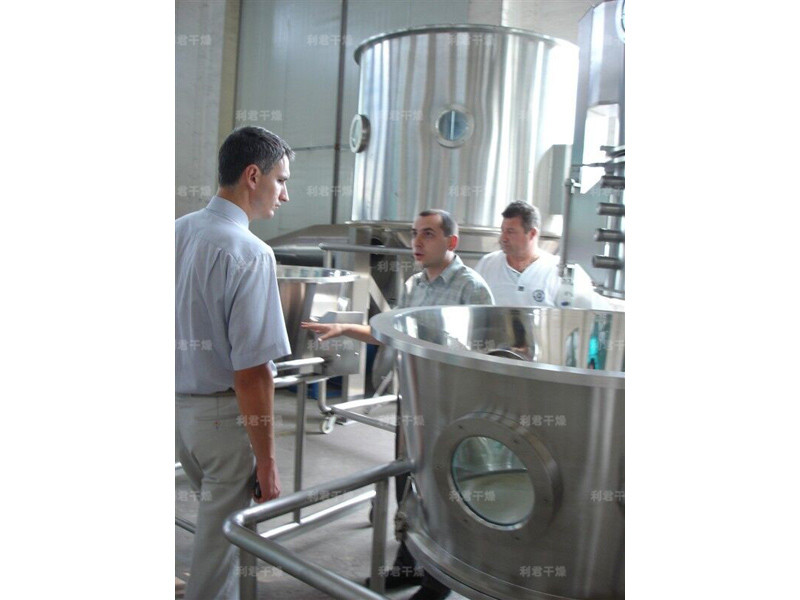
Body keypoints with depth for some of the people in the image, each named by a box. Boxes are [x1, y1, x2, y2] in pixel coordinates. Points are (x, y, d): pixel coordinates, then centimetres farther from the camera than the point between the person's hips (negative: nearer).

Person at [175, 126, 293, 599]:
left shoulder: (178, 232, 4)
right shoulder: (250, 253, -20)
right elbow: (251, 371, -22)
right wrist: (267, 462, -15)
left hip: (180, 406, 8)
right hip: (224, 415, -8)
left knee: (217, 520, 25)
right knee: (220, 544, 8)